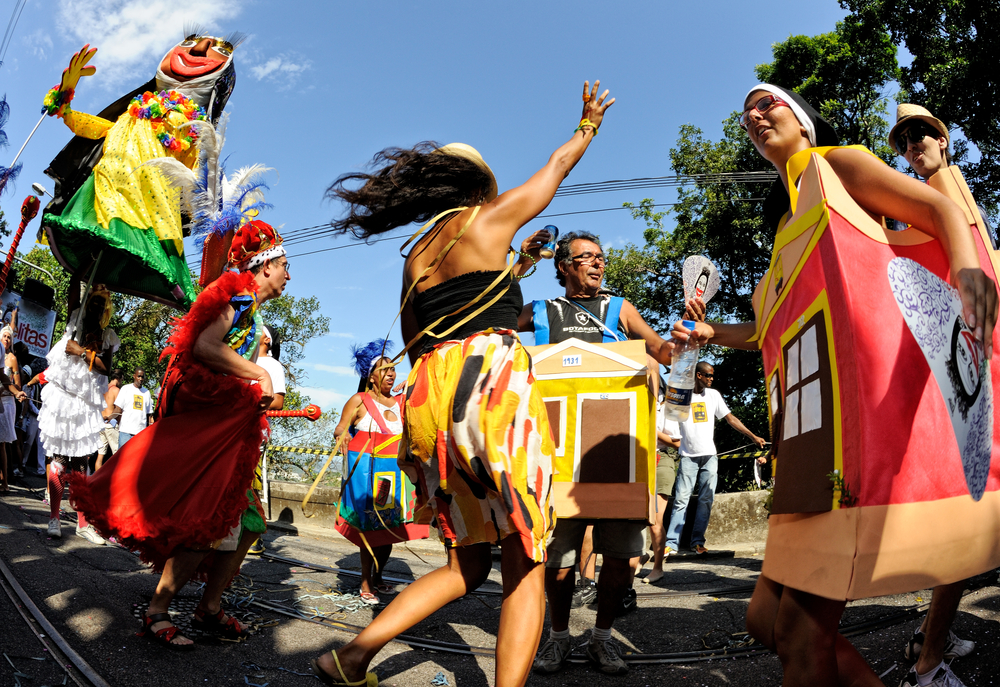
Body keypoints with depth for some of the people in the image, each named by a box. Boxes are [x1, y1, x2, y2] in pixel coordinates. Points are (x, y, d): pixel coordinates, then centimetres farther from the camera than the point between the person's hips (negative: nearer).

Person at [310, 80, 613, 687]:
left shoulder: (415, 257, 23)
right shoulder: (489, 217, 10)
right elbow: (560, 164, 25)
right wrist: (589, 123, 43)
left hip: (426, 392, 7)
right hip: (488, 376, -6)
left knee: (468, 563, 17)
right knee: (525, 563, 0)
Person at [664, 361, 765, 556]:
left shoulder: (713, 395, 11)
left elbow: (730, 418, 13)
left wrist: (753, 436, 10)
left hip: (709, 455, 3)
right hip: (688, 456, -3)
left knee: (706, 500, 1)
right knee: (681, 499, -6)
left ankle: (697, 542, 9)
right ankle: (672, 543, -3)